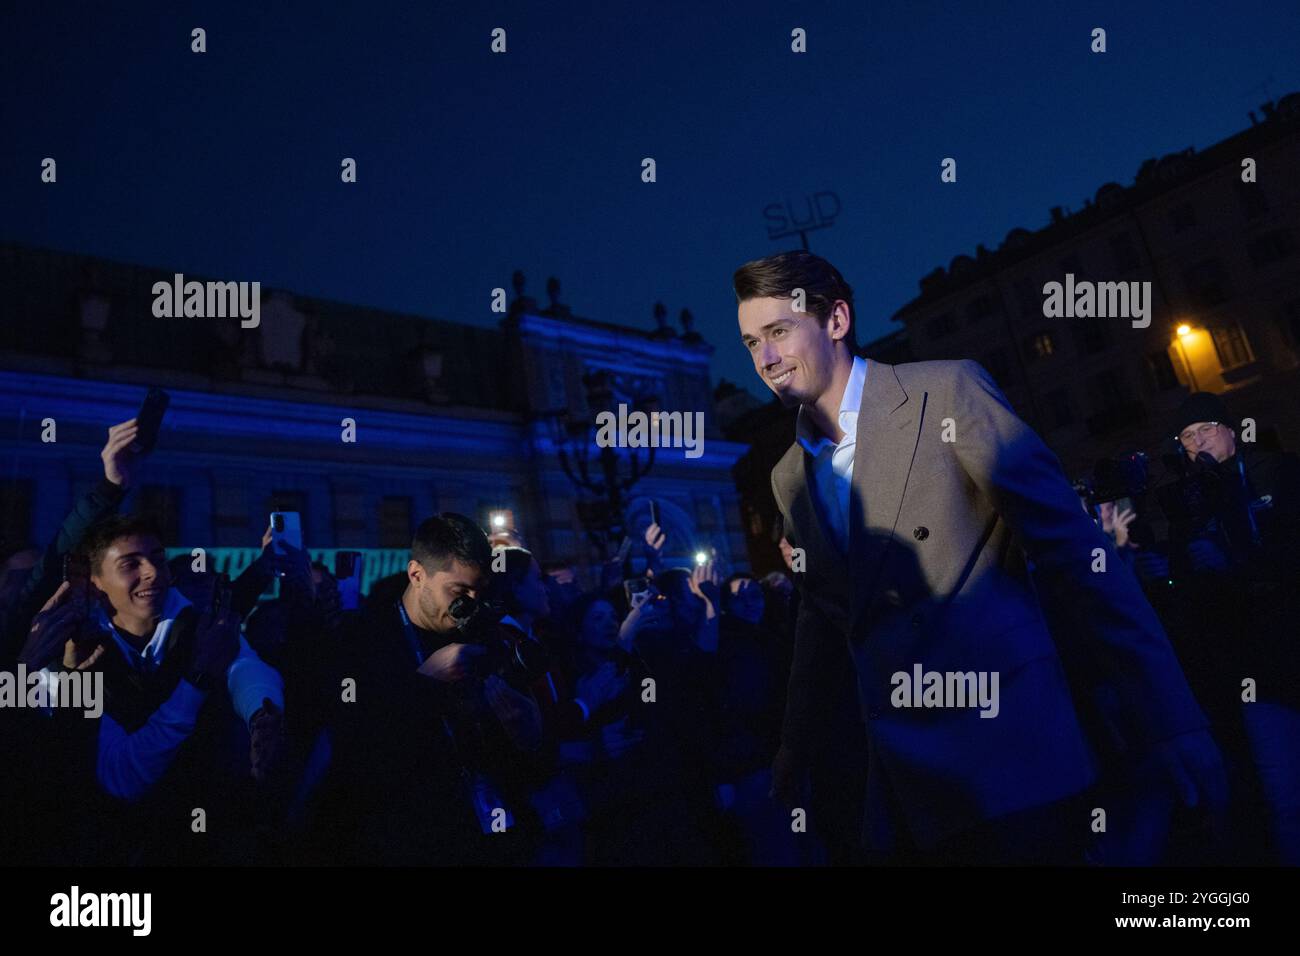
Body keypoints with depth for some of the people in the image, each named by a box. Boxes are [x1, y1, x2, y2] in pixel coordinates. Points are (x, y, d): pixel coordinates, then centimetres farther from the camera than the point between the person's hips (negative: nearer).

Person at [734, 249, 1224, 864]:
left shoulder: (948, 391, -8)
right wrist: (793, 753, 21)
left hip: (1008, 757, -5)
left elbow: (1074, 546, -10)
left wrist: (1172, 720, -12)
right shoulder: (789, 478, 10)